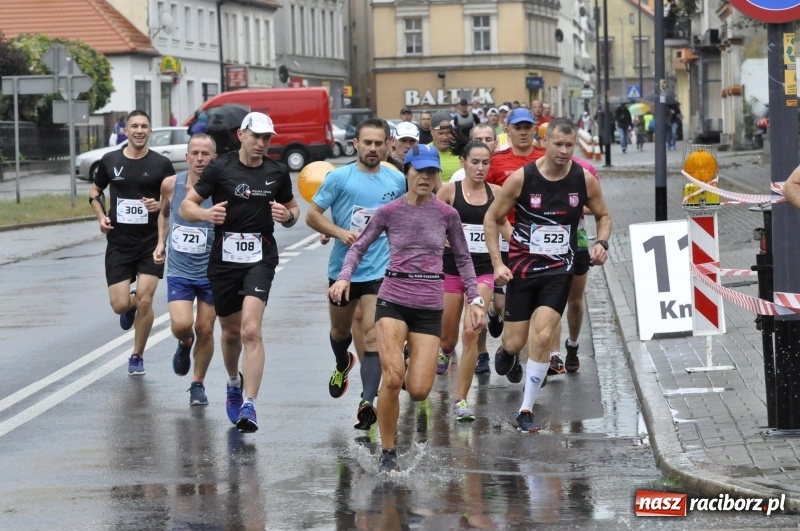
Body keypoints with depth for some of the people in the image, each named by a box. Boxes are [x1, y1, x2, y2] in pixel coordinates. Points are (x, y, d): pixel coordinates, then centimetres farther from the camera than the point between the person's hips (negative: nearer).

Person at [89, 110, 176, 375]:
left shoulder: (161, 164, -1)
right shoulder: (110, 161, 3)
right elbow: (95, 192, 16)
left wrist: (160, 206, -15)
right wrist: (101, 216, -1)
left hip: (151, 242, -1)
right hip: (119, 242, 1)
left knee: (144, 301, -9)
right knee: (120, 305, -4)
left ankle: (137, 357, 10)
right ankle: (131, 304, 36)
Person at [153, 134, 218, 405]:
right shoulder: (171, 185, -5)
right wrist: (161, 242, 8)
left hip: (211, 272, -1)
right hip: (179, 271, 1)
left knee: (205, 330, 6)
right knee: (181, 325, -16)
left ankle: (198, 384, 27)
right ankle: (185, 344, 21)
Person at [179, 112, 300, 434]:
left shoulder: (277, 172, 5)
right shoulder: (220, 168, -2)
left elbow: (292, 209, 19)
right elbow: (186, 207, -1)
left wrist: (287, 216, -6)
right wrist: (206, 214, -23)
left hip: (260, 258, -1)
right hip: (224, 259, 1)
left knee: (251, 330, -17)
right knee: (231, 332, 13)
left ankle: (248, 405, -21)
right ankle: (234, 383, 43)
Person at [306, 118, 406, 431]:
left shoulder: (397, 181, 3)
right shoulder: (339, 178, -6)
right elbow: (312, 215, -6)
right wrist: (340, 233, -20)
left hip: (379, 272, -1)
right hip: (343, 268, 1)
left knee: (372, 334, -13)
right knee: (340, 329, 21)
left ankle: (368, 402, -18)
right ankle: (342, 366, 54)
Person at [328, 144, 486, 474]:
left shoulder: (447, 214, 2)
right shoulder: (390, 212, -1)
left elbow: (463, 259, 12)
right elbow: (359, 246, 7)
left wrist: (475, 300, 4)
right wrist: (344, 277, -11)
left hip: (430, 307, 1)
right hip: (393, 301, -1)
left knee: (419, 392, -7)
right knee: (392, 379, -21)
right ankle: (387, 453, -4)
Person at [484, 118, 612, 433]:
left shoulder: (584, 179, -6)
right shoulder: (522, 178, -12)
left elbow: (603, 216, 12)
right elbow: (492, 219, -1)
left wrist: (602, 243, -9)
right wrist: (497, 263, -9)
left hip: (559, 269, 0)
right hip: (522, 266, 0)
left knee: (542, 337, -14)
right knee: (515, 342, 3)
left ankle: (526, 410, -2)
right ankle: (506, 349, 45)